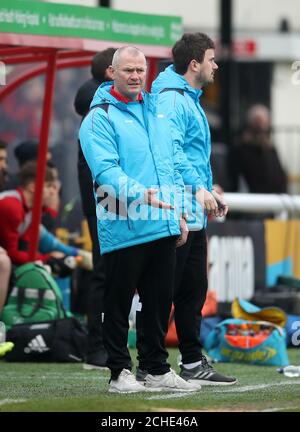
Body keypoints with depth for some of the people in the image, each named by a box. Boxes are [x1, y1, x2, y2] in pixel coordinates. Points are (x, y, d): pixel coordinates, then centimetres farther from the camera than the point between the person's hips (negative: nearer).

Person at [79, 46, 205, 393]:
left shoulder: (155, 112, 15)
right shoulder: (100, 117, -8)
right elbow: (105, 169, -19)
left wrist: (178, 210, 16)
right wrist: (140, 194, -32)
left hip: (163, 228, 7)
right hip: (123, 231, -7)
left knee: (160, 302, 12)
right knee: (118, 304, 1)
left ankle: (158, 370, 21)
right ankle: (120, 372, 8)